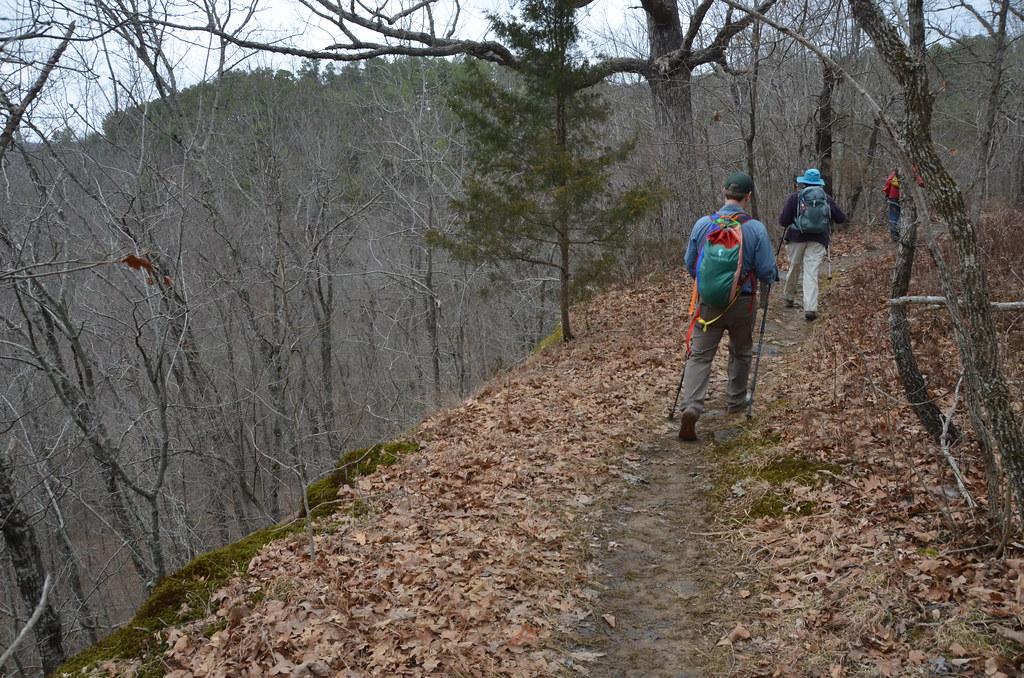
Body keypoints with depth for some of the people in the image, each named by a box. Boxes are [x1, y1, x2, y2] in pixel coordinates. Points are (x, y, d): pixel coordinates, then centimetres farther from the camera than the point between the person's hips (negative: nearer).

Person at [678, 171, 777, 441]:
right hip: (742, 303, 0)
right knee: (741, 353, 21)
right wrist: (773, 276, 17)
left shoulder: (703, 224, -5)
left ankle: (691, 406, -17)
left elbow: (690, 265, 5)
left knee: (699, 355, 1)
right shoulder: (756, 229, -11)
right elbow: (766, 272, -8)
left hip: (709, 301, 1)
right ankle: (736, 401, 37)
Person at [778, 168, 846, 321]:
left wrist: (784, 222, 16)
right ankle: (810, 308, -13)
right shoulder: (826, 198, 4)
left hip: (796, 238, 0)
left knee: (794, 268, 18)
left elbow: (783, 221, -7)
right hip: (818, 240, 0)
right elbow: (841, 218, 9)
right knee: (811, 274, -3)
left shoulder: (795, 197, -2)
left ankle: (789, 298, 35)